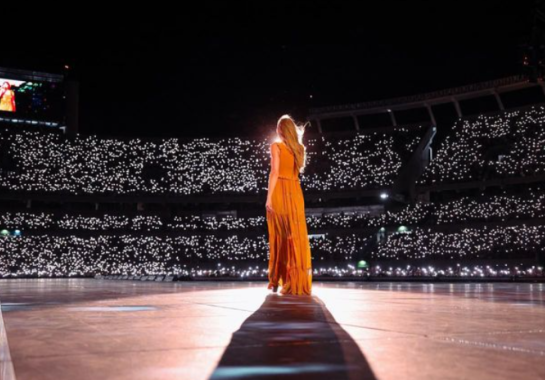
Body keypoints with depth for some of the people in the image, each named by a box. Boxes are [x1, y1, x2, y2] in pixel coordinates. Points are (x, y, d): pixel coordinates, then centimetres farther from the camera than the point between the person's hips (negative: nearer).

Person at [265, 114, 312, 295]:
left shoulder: (276, 146, -4)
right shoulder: (300, 148, 10)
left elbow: (275, 172, -13)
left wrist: (269, 197, -13)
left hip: (279, 191, -4)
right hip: (295, 191, 4)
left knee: (280, 236, 2)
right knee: (297, 235, 4)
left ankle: (277, 282, 6)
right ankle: (299, 282, 4)